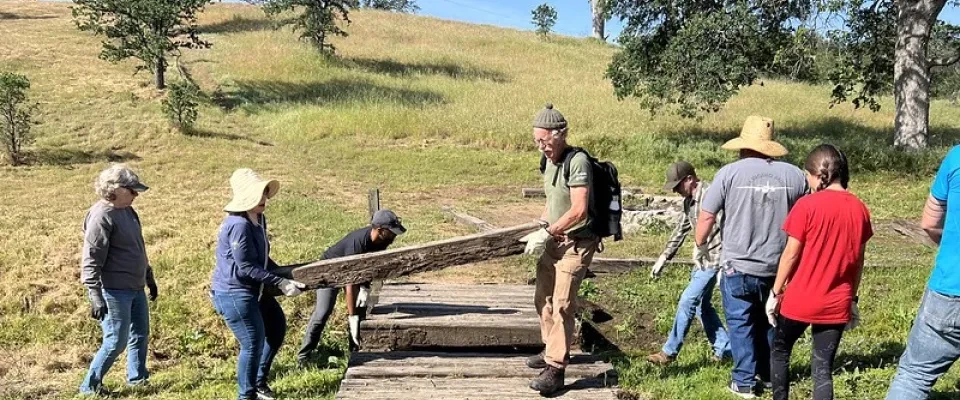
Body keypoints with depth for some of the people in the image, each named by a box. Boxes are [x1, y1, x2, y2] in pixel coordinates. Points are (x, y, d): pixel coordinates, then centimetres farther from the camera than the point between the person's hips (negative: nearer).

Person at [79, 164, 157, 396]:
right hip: (114, 290, -9)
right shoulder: (102, 216, -18)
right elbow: (91, 260, -20)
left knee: (141, 335, 17)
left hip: (135, 288, 9)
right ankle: (90, 386, 15)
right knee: (116, 342, -2)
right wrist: (95, 297, -23)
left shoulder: (127, 211, 10)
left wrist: (149, 278, 26)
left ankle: (137, 379, 32)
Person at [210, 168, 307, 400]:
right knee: (253, 343, -4)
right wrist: (280, 283, -24)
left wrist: (284, 275, 8)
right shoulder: (239, 225, -25)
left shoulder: (259, 219, 6)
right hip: (233, 293, -11)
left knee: (277, 328, 20)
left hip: (254, 290, 11)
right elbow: (247, 267, -25)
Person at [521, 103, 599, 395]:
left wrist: (545, 233, -22)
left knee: (562, 306, -11)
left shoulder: (577, 161, -20)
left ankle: (555, 370, -6)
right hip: (554, 240, 9)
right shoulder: (549, 161, 7)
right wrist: (541, 227, 6)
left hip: (576, 243, -9)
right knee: (543, 299, 17)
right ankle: (553, 350, 35)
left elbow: (579, 210, -26)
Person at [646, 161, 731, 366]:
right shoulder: (689, 200, 11)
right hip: (701, 259, 9)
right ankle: (724, 348, 25)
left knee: (688, 301, -7)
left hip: (713, 259, -9)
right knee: (701, 304, 13)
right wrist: (664, 257, 16)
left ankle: (670, 352, 0)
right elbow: (681, 229, 19)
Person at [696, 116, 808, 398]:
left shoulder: (730, 172, -9)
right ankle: (769, 373, 33)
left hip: (738, 266, -3)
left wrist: (701, 245, 13)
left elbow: (706, 217, -6)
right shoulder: (795, 175, -1)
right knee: (769, 321, 21)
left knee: (741, 323, 10)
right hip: (779, 267, 3)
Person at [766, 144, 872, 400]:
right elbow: (858, 259, 9)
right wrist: (852, 298, 19)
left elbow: (791, 254, -10)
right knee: (823, 369, 9)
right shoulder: (859, 209, 2)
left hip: (800, 301, -4)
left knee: (780, 352, 19)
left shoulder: (807, 205, -13)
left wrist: (776, 292, 0)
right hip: (836, 304, 4)